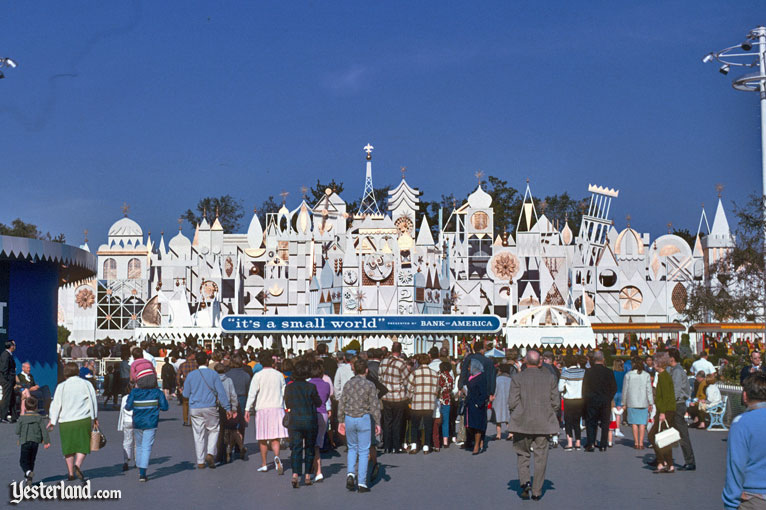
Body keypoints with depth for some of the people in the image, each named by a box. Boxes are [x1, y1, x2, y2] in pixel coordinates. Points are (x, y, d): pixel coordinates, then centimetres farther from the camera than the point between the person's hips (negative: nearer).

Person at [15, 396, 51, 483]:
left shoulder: (22, 418, -3)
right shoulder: (39, 418, 2)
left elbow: (17, 431, -3)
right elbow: (44, 430, -2)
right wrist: (47, 441, 2)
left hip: (25, 442, -3)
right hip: (36, 441, 3)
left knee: (23, 461, 1)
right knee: (31, 460, 17)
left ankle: (28, 472, -26)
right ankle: (28, 477, 18)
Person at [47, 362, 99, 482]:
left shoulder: (61, 386, 1)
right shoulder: (86, 384, 3)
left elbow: (56, 404, 1)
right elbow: (93, 401, 7)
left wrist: (52, 421, 10)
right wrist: (95, 417, 18)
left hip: (66, 421, 1)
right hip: (83, 420, -1)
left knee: (68, 447, 12)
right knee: (83, 445, 6)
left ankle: (71, 473, 13)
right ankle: (78, 465, -18)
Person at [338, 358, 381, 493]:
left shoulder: (348, 384, 2)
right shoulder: (369, 385, -8)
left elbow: (342, 404, 6)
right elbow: (374, 406, -8)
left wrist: (340, 421, 14)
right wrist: (378, 423, -2)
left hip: (349, 418, 3)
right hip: (364, 418, -3)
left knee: (352, 448, 20)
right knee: (363, 451, 4)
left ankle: (351, 474, -1)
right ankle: (361, 483, 3)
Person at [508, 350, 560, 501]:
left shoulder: (517, 378, -5)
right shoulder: (550, 378, 1)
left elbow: (513, 403, -8)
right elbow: (556, 403, 1)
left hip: (523, 423, -1)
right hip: (544, 423, 1)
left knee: (522, 454, 14)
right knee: (540, 456, 9)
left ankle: (525, 481, -7)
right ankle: (537, 491, 10)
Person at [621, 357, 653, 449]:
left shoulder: (628, 375, -2)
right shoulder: (646, 375, -1)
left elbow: (625, 390, 2)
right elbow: (649, 390, 0)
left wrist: (624, 403, 10)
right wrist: (650, 403, 5)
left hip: (632, 402, 0)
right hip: (643, 402, 0)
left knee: (634, 422, 6)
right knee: (642, 422, 4)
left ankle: (636, 442, 4)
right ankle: (641, 443, 0)